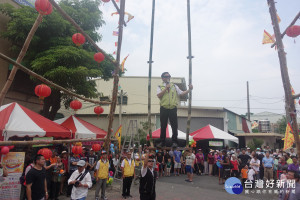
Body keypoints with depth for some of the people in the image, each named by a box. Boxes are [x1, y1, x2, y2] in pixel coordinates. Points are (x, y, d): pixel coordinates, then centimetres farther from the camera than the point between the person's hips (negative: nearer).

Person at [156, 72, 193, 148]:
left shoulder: (174, 86, 14)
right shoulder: (160, 87, 8)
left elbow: (181, 93, 7)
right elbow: (159, 96, -9)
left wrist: (189, 90, -6)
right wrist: (166, 88, -12)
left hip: (173, 108, 1)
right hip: (164, 109, -1)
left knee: (174, 126, 0)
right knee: (163, 126, 6)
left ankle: (174, 142, 10)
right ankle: (162, 142, 16)